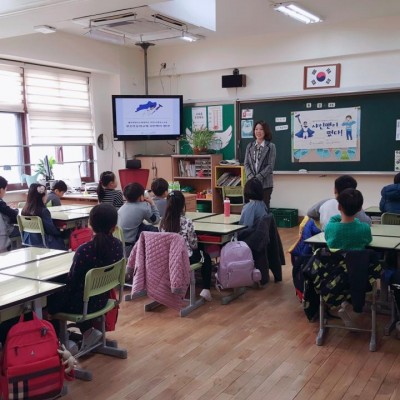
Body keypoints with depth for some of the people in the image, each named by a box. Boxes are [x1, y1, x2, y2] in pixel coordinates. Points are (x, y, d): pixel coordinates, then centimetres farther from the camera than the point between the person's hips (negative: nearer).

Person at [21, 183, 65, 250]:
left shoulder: (25, 210, -4)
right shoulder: (43, 211, -23)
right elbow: (51, 230, -16)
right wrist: (61, 231, 6)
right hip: (42, 244, -6)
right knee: (60, 240, 17)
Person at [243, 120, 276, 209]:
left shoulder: (271, 146, 0)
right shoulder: (250, 146, 11)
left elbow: (270, 165, -6)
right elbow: (246, 163, 7)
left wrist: (258, 177, -14)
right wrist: (251, 177, -9)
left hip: (265, 183, -3)